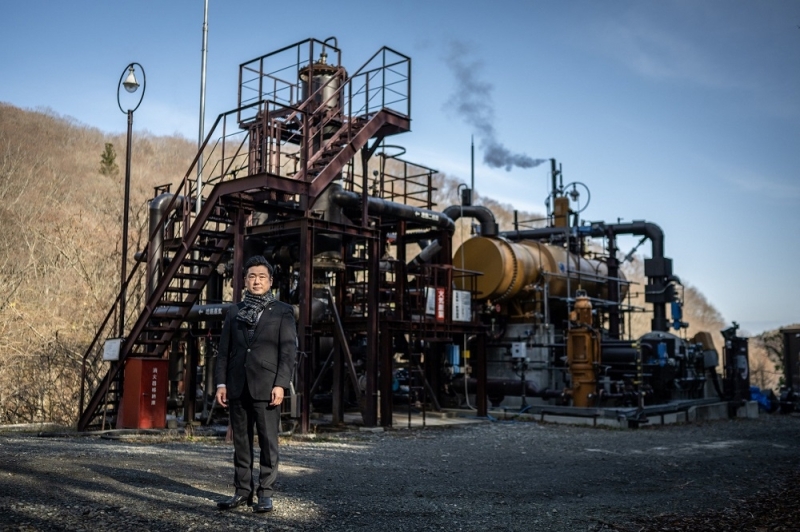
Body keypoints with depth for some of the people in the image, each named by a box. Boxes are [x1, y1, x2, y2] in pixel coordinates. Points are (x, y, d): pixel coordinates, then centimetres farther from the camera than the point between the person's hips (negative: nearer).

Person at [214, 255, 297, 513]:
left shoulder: (282, 311, 3)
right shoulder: (234, 312, 13)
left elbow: (289, 350, -3)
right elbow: (224, 349, 12)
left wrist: (280, 384, -12)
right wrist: (221, 382, 3)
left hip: (266, 386, -4)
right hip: (237, 386, 4)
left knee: (268, 441, -1)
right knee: (241, 441, 9)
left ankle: (265, 494, 7)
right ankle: (243, 490, 17)